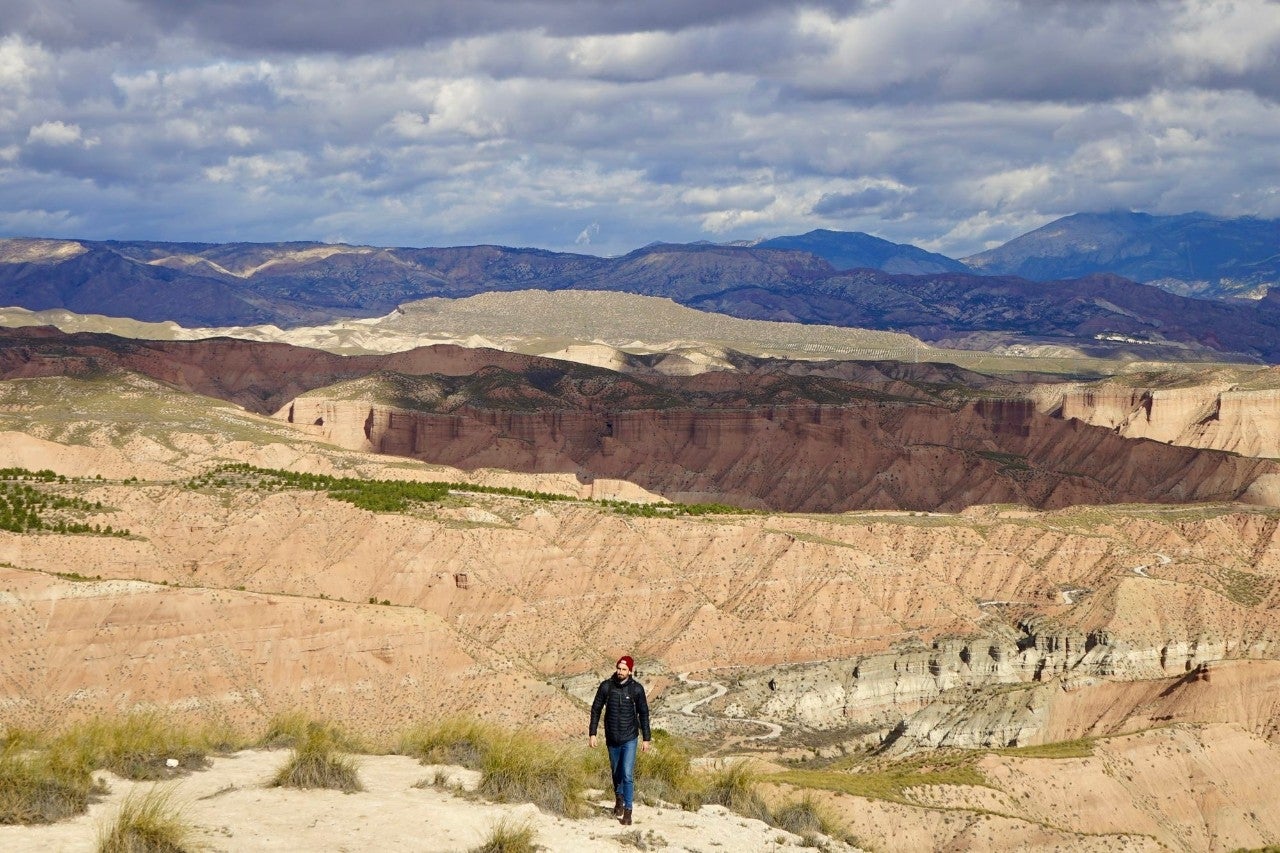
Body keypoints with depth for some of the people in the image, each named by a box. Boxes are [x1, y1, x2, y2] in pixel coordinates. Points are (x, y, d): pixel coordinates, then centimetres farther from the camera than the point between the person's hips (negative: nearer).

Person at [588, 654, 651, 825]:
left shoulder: (637, 689, -8)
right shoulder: (606, 686, -6)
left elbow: (643, 713, 1)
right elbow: (596, 709, 3)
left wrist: (646, 738, 2)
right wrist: (592, 733, -1)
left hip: (630, 739, -2)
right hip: (612, 739, 2)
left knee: (627, 775, -11)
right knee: (616, 773, 17)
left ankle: (628, 811, -6)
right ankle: (619, 799, 42)